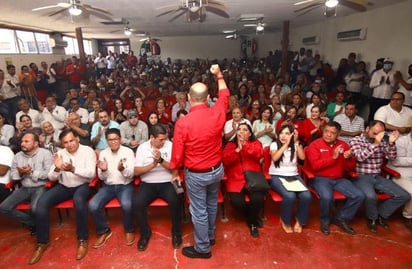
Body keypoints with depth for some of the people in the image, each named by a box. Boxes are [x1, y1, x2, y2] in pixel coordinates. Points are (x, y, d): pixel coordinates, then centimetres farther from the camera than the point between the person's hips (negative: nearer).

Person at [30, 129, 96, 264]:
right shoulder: (60, 153, 3)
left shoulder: (88, 151, -10)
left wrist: (73, 169, -35)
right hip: (64, 186, 5)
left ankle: (83, 239, -17)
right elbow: (51, 177, 2)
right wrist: (57, 169, -21)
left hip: (82, 185, -4)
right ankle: (43, 242, 1)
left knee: (78, 200, -37)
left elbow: (91, 173, -19)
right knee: (42, 202, -19)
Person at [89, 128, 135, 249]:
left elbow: (131, 174, -10)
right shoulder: (103, 153, 4)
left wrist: (123, 170, -32)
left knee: (127, 205, -32)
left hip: (125, 185, -3)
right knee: (92, 206, -21)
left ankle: (129, 230, 0)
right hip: (108, 186, 3)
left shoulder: (128, 151, -5)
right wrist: (103, 170, -20)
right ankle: (104, 231, 6)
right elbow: (101, 177, 4)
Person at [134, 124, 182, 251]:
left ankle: (176, 232, -3)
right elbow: (137, 171, -4)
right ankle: (145, 233, 3)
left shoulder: (170, 145, -2)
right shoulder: (142, 148, 1)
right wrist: (153, 164, -20)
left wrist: (161, 160, -23)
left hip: (167, 183, -1)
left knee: (176, 201, -29)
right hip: (148, 184, 1)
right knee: (138, 203, -25)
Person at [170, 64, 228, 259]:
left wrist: (174, 172, 4)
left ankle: (202, 248, 31)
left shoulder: (183, 122, -23)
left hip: (196, 174, -5)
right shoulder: (217, 113, -12)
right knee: (212, 204, 25)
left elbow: (177, 153, -14)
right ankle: (210, 235, 47)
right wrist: (219, 76, 21)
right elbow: (224, 95, 11)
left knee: (199, 211, 12)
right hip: (217, 169, 5)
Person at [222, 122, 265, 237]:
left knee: (258, 199, -25)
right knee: (236, 202, -23)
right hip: (236, 180, 0)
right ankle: (252, 215, 14)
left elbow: (259, 154, -13)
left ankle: (253, 222, 7)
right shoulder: (230, 145, 9)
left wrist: (245, 144, -20)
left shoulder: (256, 143, 10)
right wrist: (237, 149, -18)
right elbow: (225, 160, -7)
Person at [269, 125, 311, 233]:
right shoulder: (274, 144, -1)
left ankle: (300, 221, 5)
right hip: (277, 176, -3)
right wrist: (286, 144, -19)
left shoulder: (295, 145, 7)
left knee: (306, 196, -24)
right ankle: (285, 221, -1)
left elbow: (302, 157, -11)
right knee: (289, 196, -32)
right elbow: (274, 158, -21)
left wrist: (296, 142, -14)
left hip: (294, 176, 3)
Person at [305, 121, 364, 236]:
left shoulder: (343, 145, 8)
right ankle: (325, 221, 0)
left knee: (359, 196, -11)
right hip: (320, 178, -5)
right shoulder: (314, 145, -7)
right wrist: (333, 157, -20)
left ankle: (341, 218, 11)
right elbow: (315, 165, -18)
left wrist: (348, 158, -12)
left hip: (339, 179, 6)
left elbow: (350, 167, 11)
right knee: (327, 197, -32)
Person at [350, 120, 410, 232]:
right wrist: (375, 144, -29)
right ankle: (372, 218, 0)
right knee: (371, 196, -34)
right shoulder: (355, 140, -6)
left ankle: (381, 215, 16)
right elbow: (360, 157, -22)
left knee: (404, 196, -3)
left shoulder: (382, 141, 11)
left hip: (377, 177, 6)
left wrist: (391, 143, -14)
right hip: (361, 177, -6)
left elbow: (391, 157, 3)